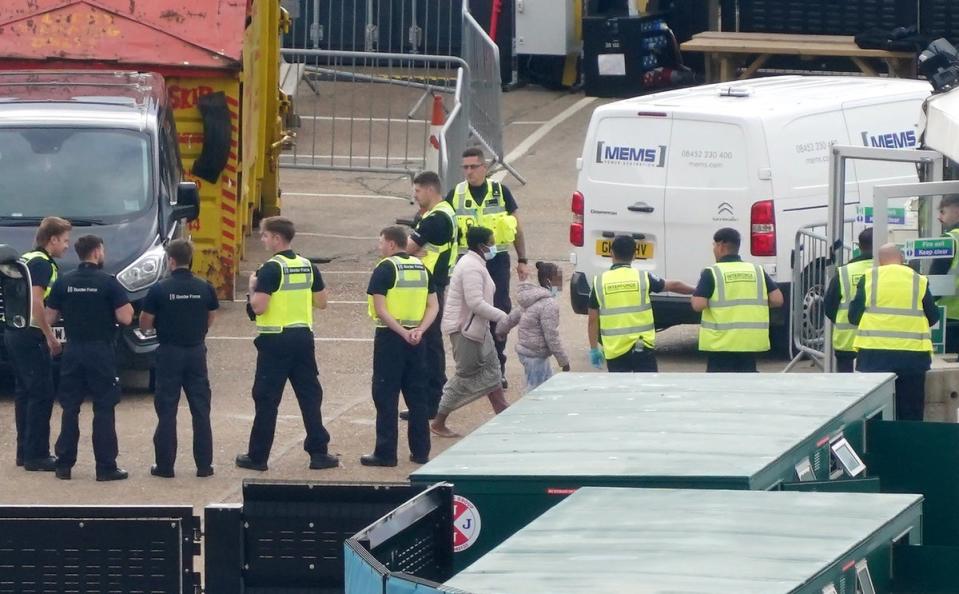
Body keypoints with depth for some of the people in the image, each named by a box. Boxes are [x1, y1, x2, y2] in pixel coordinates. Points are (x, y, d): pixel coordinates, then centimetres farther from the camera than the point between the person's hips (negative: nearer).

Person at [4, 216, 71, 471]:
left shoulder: (25, 260, 17)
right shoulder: (43, 264, -12)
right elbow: (36, 302, -21)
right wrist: (51, 337, -18)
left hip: (14, 333, 10)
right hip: (31, 335, -10)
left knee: (24, 393, 14)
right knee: (41, 395, -7)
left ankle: (24, 452, 18)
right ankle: (36, 455, -7)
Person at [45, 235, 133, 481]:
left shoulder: (63, 283, 1)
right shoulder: (108, 283, -10)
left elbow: (49, 317, 4)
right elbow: (126, 318, -13)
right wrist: (125, 304, 6)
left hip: (73, 350, 3)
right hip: (101, 351, -3)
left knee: (70, 409, 9)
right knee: (103, 410, 1)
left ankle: (64, 465, 9)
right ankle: (105, 467, -1)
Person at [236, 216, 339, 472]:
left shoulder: (271, 269, -14)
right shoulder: (307, 266, 6)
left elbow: (258, 307, -20)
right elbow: (321, 302, 11)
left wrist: (253, 288, -1)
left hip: (275, 340, -5)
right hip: (303, 337, 5)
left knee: (266, 400, 1)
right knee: (310, 396, 9)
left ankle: (258, 456, 6)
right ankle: (319, 452, 8)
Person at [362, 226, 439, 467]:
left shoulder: (385, 269, -9)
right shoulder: (421, 268, 10)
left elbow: (380, 309, -18)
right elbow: (433, 306, 6)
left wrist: (402, 333, -17)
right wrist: (419, 330, -6)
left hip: (390, 338, -6)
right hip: (416, 340, 6)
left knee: (386, 397, 0)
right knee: (417, 395, 12)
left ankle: (385, 453, -1)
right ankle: (420, 451, 14)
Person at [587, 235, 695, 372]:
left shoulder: (600, 282, -1)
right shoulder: (643, 278, -2)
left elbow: (593, 320, 0)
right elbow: (674, 286, 13)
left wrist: (594, 349, 9)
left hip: (614, 351, 1)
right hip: (641, 348, -1)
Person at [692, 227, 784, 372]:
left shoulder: (711, 273, -7)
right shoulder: (757, 271, 6)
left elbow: (698, 305, -16)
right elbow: (777, 299, 2)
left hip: (721, 343, -4)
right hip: (751, 342, 4)